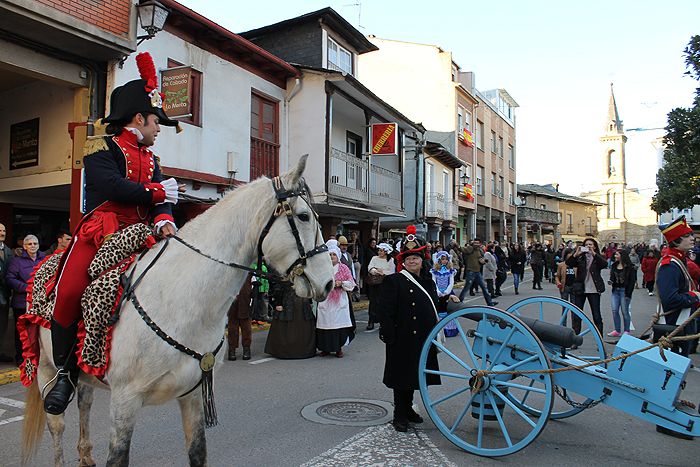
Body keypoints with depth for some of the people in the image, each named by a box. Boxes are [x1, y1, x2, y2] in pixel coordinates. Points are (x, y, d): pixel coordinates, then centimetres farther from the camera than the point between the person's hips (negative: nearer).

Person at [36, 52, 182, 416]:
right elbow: (111, 186, -16)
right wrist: (158, 192, -9)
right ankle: (66, 371, -5)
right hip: (99, 233, -5)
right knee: (70, 291, -24)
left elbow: (161, 199, 7)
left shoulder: (151, 160, 22)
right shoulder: (102, 148, 3)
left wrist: (164, 220, -15)